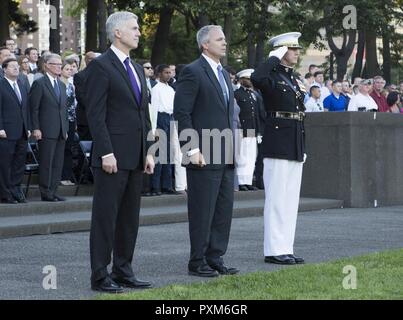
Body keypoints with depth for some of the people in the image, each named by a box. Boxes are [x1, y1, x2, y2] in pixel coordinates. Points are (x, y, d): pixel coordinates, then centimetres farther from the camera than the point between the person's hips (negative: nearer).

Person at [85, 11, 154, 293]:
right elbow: (95, 114, -13)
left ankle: (123, 272, 18)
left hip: (136, 157, 8)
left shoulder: (137, 69, 17)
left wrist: (148, 152, 13)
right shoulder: (101, 66, -7)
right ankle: (100, 276, 1)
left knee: (130, 217, 11)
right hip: (113, 156, -8)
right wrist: (106, 152, -19)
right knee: (105, 216, -3)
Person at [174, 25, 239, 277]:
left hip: (225, 156, 8)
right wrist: (192, 149, -18)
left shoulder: (224, 74, 18)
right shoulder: (193, 72, -9)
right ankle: (198, 262, 6)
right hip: (203, 155, -8)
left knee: (224, 209, 9)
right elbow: (182, 113, -14)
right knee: (202, 210, -2)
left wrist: (232, 148, 17)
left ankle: (215, 258, 17)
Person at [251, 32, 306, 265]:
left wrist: (303, 148, 19)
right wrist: (275, 58, -18)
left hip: (295, 145, 9)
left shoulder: (293, 77, 18)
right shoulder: (271, 75, -7)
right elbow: (256, 78, -33)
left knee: (291, 199, 10)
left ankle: (286, 248, 15)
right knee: (277, 198, -5)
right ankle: (274, 250, -1)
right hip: (278, 144, -9)